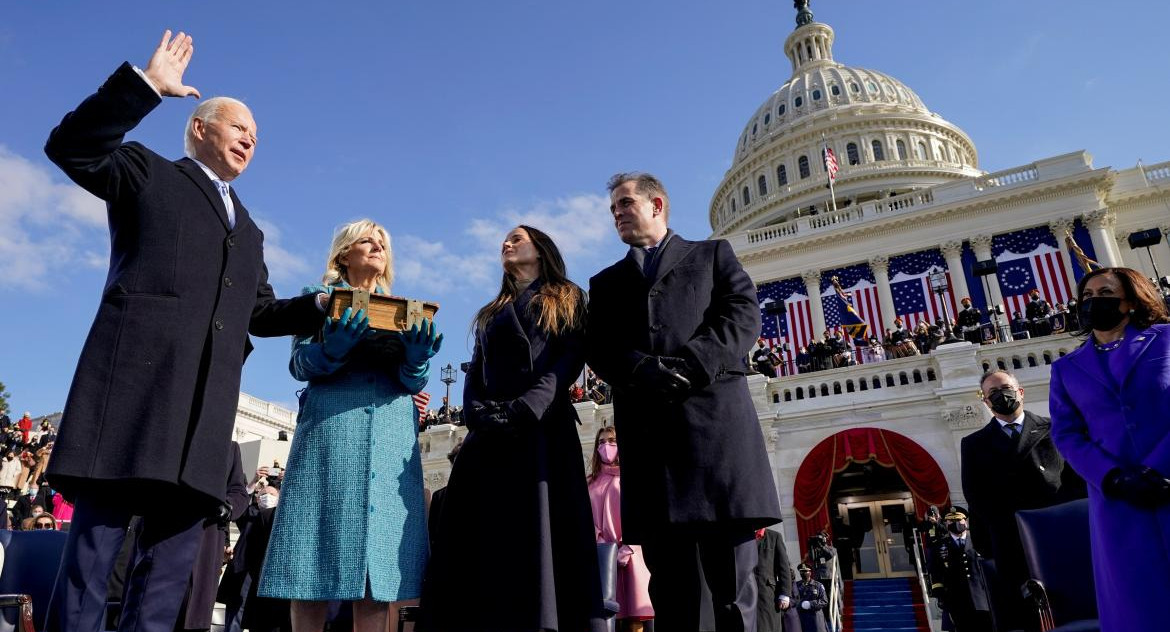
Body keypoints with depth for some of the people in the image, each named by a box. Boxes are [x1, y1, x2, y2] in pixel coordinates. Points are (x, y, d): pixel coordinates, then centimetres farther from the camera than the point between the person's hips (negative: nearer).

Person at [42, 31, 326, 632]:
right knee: (93, 548, -5)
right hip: (135, 377, -5)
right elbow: (71, 147, -1)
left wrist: (322, 305, 9)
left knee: (174, 561, 3)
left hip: (207, 403, 5)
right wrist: (146, 83, -6)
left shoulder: (249, 231, 29)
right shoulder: (149, 173, 16)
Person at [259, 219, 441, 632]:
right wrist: (332, 349, -19)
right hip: (332, 428, -2)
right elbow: (299, 363, 3)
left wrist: (416, 359, -13)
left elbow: (413, 382, 11)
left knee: (379, 556, -4)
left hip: (392, 434, 3)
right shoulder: (320, 297, 14)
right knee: (316, 562, -6)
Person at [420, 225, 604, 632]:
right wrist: (477, 414, -7)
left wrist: (524, 411, -17)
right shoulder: (491, 314, 28)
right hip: (489, 438, 5)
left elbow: (569, 362, -1)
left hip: (544, 431, -4)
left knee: (540, 535, -12)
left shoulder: (567, 300, 15)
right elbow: (474, 374, 16)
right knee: (481, 540, -3)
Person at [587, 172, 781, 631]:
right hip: (646, 429, 2)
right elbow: (598, 348, 11)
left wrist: (689, 365, -12)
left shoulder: (713, 254, 20)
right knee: (669, 584, 2)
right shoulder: (606, 282, 27)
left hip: (715, 415, -2)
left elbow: (743, 316, 4)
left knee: (732, 580, -2)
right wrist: (643, 368, -11)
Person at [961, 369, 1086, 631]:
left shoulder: (1054, 428, 12)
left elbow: (1078, 479, 5)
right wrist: (1012, 525, -7)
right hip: (1012, 546, 0)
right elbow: (974, 495, 5)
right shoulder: (974, 444, 12)